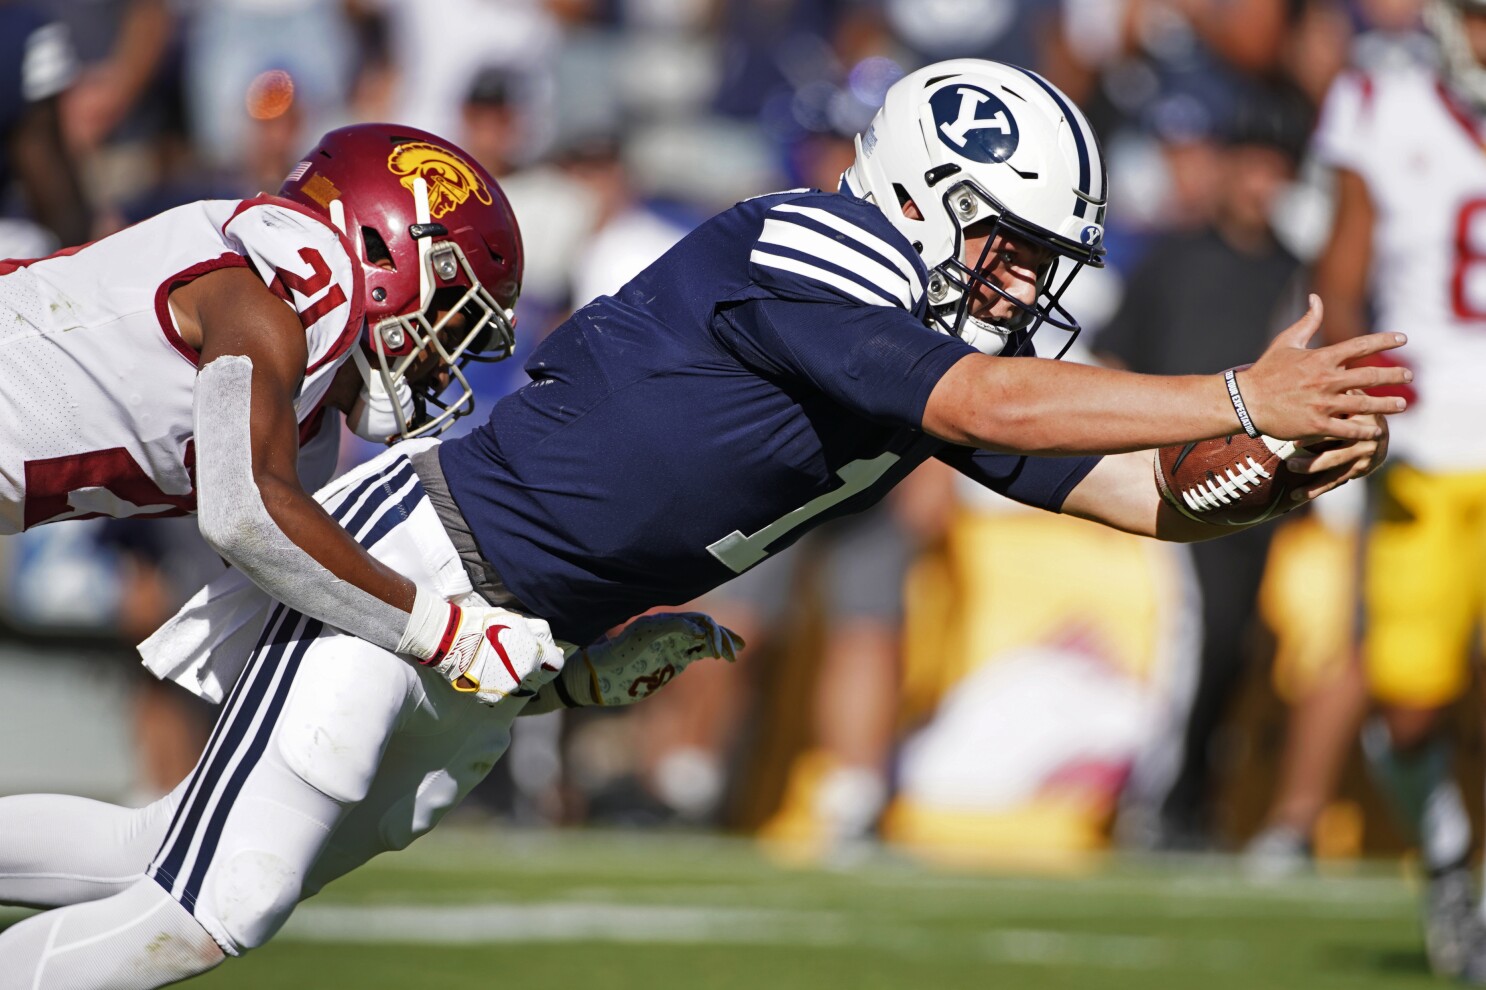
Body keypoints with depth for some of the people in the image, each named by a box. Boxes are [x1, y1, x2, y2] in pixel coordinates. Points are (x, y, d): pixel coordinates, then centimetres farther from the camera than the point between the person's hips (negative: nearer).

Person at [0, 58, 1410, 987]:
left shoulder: (935, 347, 5)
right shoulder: (800, 255, -21)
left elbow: (1148, 499, 2)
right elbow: (991, 407, -32)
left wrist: (1285, 471, -17)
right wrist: (1243, 399, -33)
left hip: (513, 654, 9)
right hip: (410, 568, -9)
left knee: (192, 875, 12)